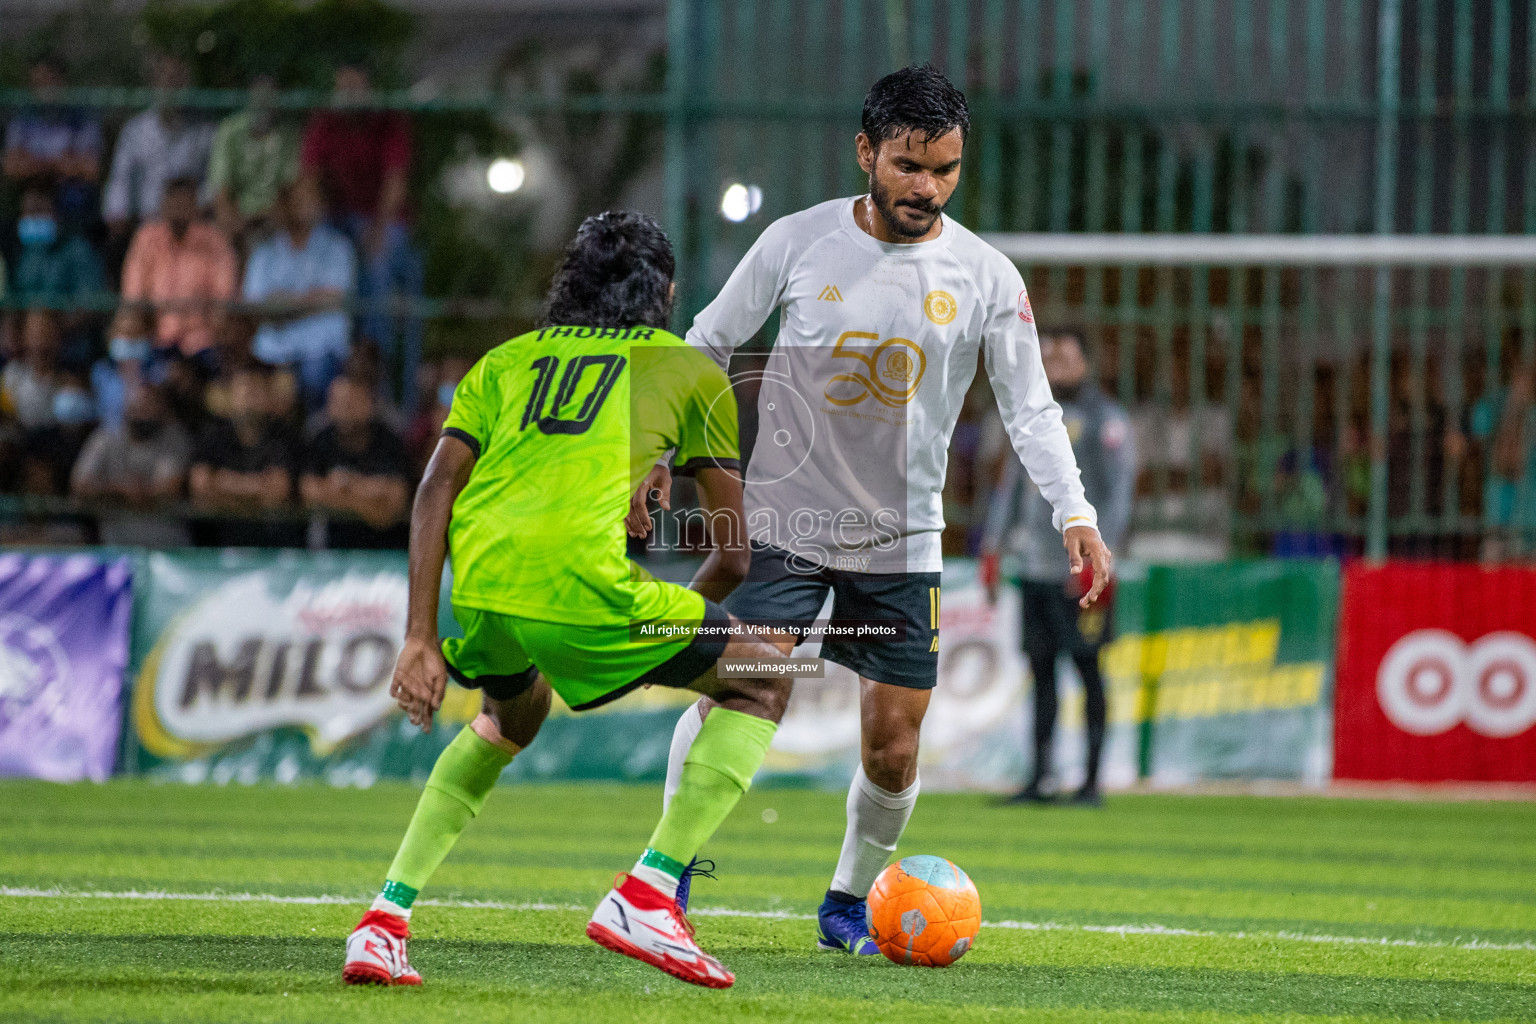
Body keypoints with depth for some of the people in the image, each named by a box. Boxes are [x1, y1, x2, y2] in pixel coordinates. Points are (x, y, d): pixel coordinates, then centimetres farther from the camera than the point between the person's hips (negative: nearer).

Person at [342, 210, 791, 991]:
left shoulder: (507, 361, 28)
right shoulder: (689, 370, 21)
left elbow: (436, 490, 14)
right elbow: (734, 554, 20)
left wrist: (421, 638, 11)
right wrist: (676, 616, 39)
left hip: (476, 590, 5)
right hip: (583, 581, -5)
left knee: (512, 716, 37)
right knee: (763, 682, 17)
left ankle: (386, 919, 24)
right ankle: (646, 896, 4)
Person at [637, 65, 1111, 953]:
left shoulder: (985, 277, -4)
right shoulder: (797, 243, -5)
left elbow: (1030, 409, -2)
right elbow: (708, 346, 7)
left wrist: (1075, 515, -16)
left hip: (903, 541, 2)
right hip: (785, 518, -2)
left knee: (893, 754, 2)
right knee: (733, 697, -19)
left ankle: (850, 905, 26)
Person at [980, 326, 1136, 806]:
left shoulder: (1106, 420, -3)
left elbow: (1118, 493, -10)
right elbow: (1010, 483, 21)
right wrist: (992, 548, 14)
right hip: (1034, 567, 6)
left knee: (1087, 667, -5)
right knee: (1040, 668, 7)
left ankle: (1092, 780, -3)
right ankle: (1040, 779, 10)